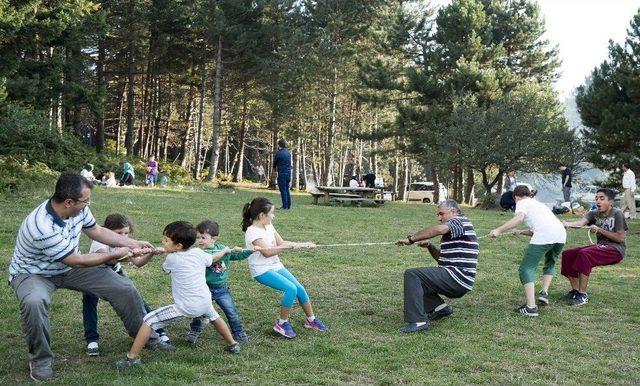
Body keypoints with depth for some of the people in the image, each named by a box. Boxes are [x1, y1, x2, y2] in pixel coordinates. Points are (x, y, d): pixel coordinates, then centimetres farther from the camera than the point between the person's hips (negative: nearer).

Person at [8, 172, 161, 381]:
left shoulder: (78, 208, -17)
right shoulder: (42, 228, -38)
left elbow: (96, 231, 5)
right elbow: (77, 262, -27)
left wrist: (133, 244, 0)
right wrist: (115, 255, -17)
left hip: (69, 268, 7)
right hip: (33, 273, -6)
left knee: (125, 288, -2)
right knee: (34, 302, -41)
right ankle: (40, 359, -15)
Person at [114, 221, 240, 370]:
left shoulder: (171, 258, -7)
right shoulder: (199, 253, 4)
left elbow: (165, 268, 17)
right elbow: (212, 259, 26)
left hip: (186, 308, -6)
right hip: (205, 302, 6)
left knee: (149, 320, -1)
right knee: (214, 316, 39)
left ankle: (132, 358, -3)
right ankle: (233, 345, 51)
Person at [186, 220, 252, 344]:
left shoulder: (221, 248, 1)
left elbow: (238, 255, 12)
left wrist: (251, 250, -1)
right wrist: (224, 251, -29)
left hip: (222, 288, 3)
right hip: (205, 289, -3)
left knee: (232, 312, 6)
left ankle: (238, 332, 22)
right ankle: (194, 331, 28)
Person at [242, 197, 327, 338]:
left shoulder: (268, 226, 6)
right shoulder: (252, 231, -20)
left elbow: (281, 243, 10)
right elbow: (267, 252, -28)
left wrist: (303, 245, 2)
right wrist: (290, 245, -30)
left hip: (276, 266, 8)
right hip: (262, 270, -8)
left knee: (300, 289, 2)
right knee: (291, 289, -24)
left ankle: (311, 320, 22)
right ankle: (282, 323, -7)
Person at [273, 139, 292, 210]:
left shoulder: (278, 153, -9)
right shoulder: (288, 152, 10)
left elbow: (275, 162, 4)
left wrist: (274, 169, 25)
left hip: (282, 173, -6)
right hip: (288, 173, 7)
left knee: (283, 190, -4)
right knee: (287, 190, 12)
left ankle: (285, 206, -5)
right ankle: (288, 205, 13)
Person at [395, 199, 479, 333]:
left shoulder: (459, 221, -6)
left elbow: (439, 229, -29)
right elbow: (441, 257, 26)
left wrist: (411, 239, -24)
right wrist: (429, 246, 7)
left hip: (456, 279, -11)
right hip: (460, 283, 11)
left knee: (411, 275, -20)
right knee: (419, 279, 27)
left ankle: (417, 321, -27)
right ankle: (439, 307, 9)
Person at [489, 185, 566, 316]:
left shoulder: (522, 203, 16)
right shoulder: (539, 204, 38)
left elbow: (519, 218, -7)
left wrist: (499, 230, -6)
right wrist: (521, 232, 58)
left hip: (544, 236, -7)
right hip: (561, 233, 7)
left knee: (526, 269, 1)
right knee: (550, 263, 33)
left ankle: (531, 307, -9)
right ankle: (544, 292, 18)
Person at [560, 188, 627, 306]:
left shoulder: (617, 214, -8)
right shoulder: (594, 214, 8)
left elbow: (620, 237, -12)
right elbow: (581, 222, -14)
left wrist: (599, 230, -16)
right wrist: (567, 224, -35)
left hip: (616, 250, -8)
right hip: (601, 246, 8)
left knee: (584, 254, -32)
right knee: (567, 254, -5)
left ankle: (583, 295, -26)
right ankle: (575, 291, 5)